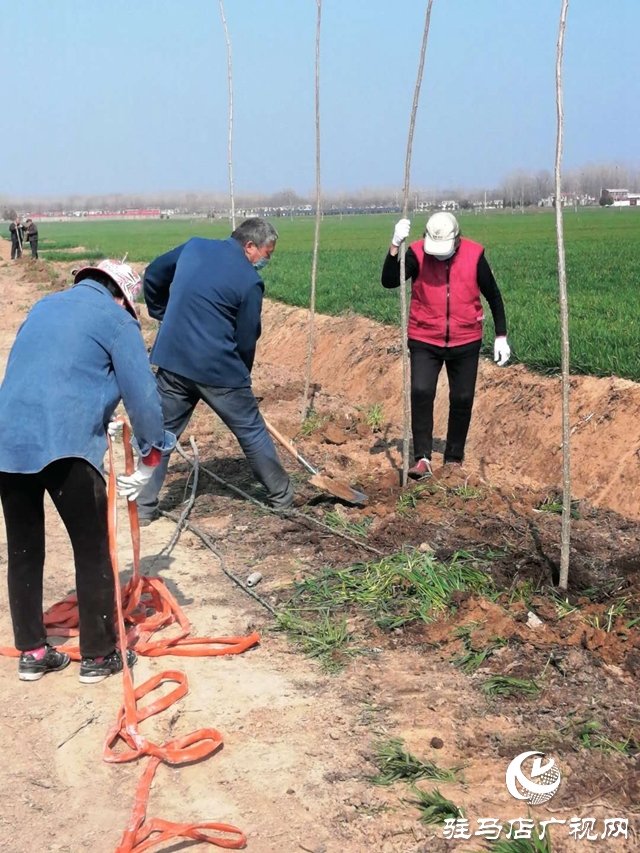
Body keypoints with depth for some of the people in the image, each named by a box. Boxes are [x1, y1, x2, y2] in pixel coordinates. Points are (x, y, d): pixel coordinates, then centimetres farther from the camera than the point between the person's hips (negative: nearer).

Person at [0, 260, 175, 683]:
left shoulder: (44, 306, 23)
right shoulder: (116, 319, 3)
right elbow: (141, 394, -2)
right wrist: (151, 455, 10)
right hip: (64, 446, -6)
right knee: (94, 553, 7)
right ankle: (99, 655, 16)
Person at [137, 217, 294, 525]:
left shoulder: (194, 246, 6)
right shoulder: (249, 280, -9)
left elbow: (153, 274, 18)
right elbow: (246, 340, -3)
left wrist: (161, 314, 29)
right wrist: (243, 377, 13)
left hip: (173, 359, 4)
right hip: (218, 368, -4)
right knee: (251, 430, 13)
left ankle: (144, 507, 15)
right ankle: (281, 494, 26)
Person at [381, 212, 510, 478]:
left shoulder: (474, 255, -8)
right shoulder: (417, 253, -10)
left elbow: (493, 296, 3)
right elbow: (389, 281, -23)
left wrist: (501, 337, 3)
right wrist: (395, 246, -34)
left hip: (465, 342, 1)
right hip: (424, 341, -1)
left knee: (462, 399, 7)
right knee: (421, 392, -17)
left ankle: (454, 459, 23)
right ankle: (422, 458, -10)